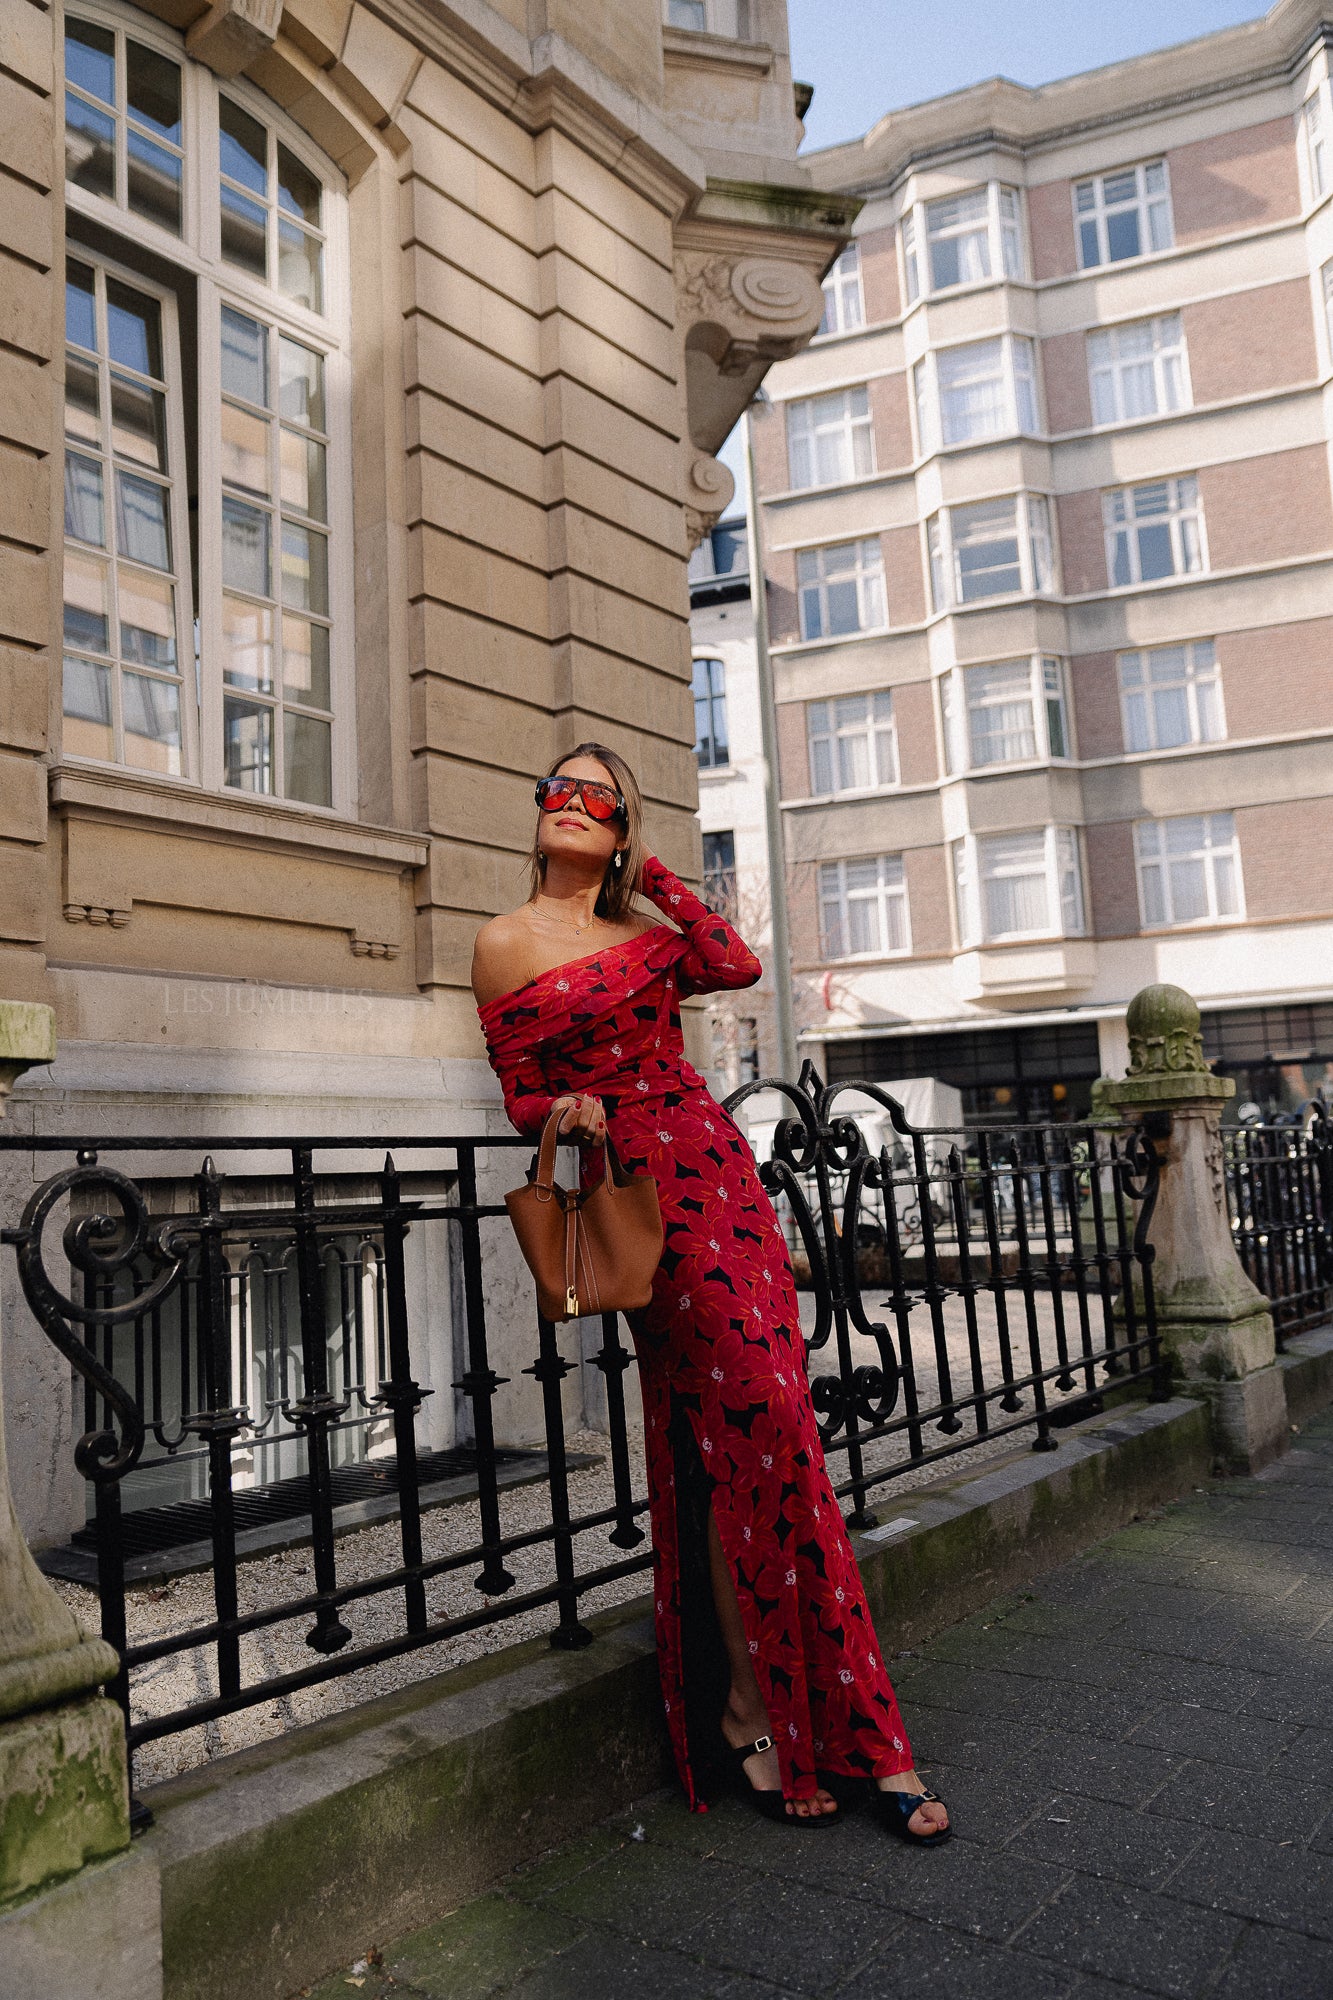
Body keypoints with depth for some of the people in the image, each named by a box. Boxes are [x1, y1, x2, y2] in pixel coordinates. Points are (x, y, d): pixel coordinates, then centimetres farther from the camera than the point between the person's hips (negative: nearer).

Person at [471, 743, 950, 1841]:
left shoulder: (648, 930, 17)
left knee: (758, 1439, 2)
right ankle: (754, 1709, 5)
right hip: (642, 1186, -5)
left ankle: (755, 1708, 13)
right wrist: (570, 1110, -16)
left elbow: (738, 965, -1)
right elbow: (520, 1095, 5)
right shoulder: (506, 942, 5)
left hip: (720, 1167, 5)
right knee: (756, 1426, -10)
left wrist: (656, 874, 6)